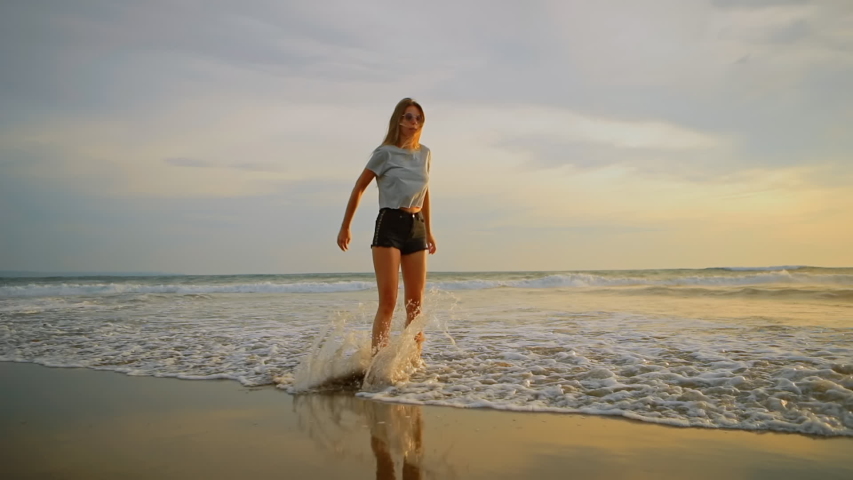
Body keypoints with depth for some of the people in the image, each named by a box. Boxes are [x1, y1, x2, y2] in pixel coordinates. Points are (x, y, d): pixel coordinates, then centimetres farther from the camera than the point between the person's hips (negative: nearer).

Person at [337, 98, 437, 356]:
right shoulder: (385, 153, -4)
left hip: (416, 227, 5)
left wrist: (428, 231, 24)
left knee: (416, 303, 5)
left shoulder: (425, 154, 11)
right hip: (389, 225, -5)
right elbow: (359, 188, 2)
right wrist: (345, 227, 4)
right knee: (388, 301, -11)